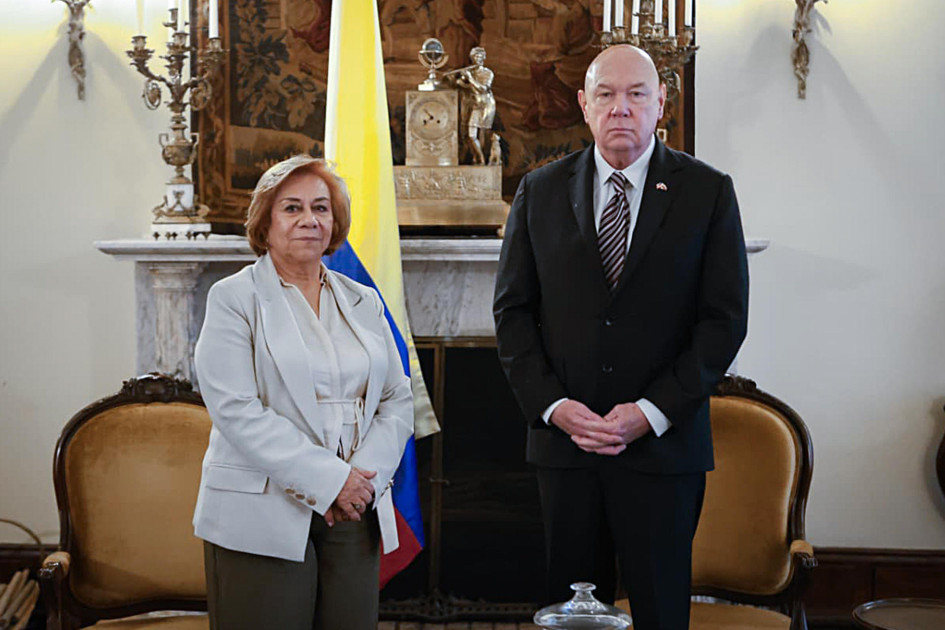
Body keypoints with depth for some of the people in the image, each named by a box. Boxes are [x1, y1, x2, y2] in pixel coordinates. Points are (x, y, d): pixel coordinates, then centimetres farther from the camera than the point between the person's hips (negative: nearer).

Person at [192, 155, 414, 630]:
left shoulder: (363, 302, 15)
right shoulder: (234, 299, 0)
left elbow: (397, 401, 12)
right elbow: (236, 411, -11)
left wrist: (365, 477, -6)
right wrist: (328, 479, -15)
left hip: (354, 518, 4)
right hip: (262, 519, -4)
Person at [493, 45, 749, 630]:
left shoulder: (707, 192, 1)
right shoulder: (540, 191, 7)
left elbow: (726, 318, -3)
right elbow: (513, 309, 7)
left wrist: (653, 412, -11)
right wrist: (551, 404, -6)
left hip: (664, 442, -1)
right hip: (564, 437, 2)